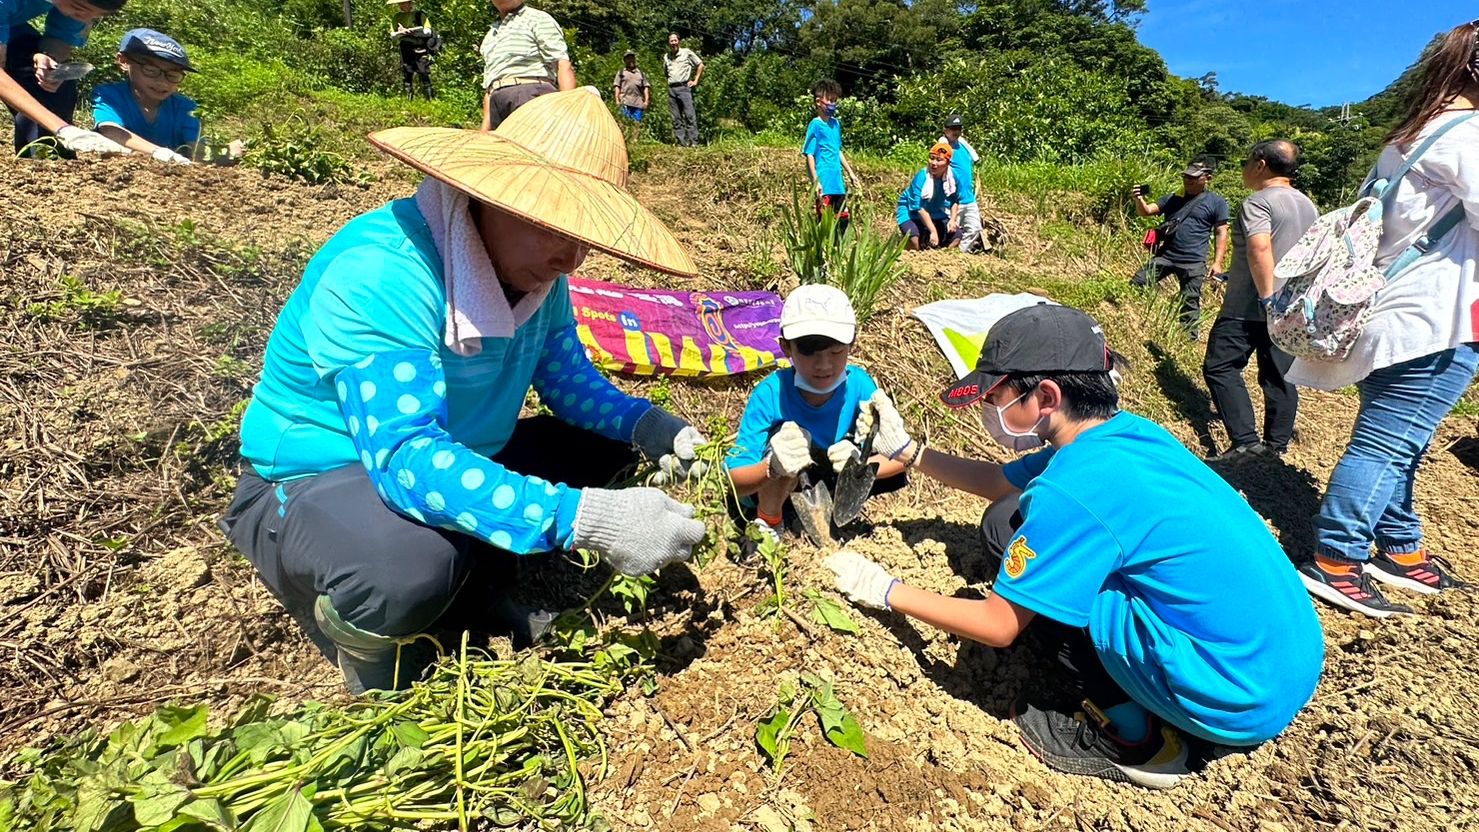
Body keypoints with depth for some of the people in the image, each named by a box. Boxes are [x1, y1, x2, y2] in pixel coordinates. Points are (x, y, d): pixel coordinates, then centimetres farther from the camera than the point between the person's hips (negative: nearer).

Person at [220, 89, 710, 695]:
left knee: (605, 438, 2)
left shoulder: (537, 272, -7)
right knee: (409, 570, -39)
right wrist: (585, 519, -46)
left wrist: (648, 426, -21)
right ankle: (354, 633, -2)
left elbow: (570, 380, 0)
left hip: (453, 459, 8)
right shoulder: (382, 272, -31)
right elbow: (402, 458, -39)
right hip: (314, 482, -7)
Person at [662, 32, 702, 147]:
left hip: (684, 87, -5)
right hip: (671, 89, 5)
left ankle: (694, 143, -14)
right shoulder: (666, 57, 15)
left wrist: (695, 81, 1)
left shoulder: (687, 52, 2)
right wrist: (670, 81, 16)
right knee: (676, 119, 2)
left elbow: (700, 65, 5)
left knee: (690, 116, -12)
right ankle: (682, 143, 4)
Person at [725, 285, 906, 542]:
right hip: (771, 489, -3)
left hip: (829, 481, 3)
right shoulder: (771, 393, -29)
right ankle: (767, 521, -8)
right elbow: (734, 481, -30)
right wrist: (773, 468, -52)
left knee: (894, 473, -19)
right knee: (790, 436, -34)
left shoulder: (858, 384, -22)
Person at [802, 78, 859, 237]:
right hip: (824, 183, -7)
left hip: (838, 182, 7)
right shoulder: (815, 125, -9)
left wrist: (850, 172, 23)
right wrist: (815, 181, -20)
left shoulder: (836, 124, 12)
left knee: (843, 219, 11)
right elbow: (809, 155, -12)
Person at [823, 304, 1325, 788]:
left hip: (1243, 700, -9)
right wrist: (905, 450, 16)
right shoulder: (1123, 434, 1)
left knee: (1009, 524, -12)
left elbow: (998, 626, -15)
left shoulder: (1074, 487, -25)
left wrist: (886, 591, -4)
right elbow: (1002, 482, 16)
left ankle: (1132, 740, 2)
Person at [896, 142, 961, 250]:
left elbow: (955, 201, 5)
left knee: (956, 233, -6)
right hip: (911, 212, -6)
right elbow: (919, 208, -29)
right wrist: (933, 231, -32)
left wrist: (953, 220, -11)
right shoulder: (921, 177, -28)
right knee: (914, 239, -32)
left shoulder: (952, 177, -12)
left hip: (936, 215, 6)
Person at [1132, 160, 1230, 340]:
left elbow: (1221, 233, 0)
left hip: (1193, 262, -3)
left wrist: (1217, 263, -9)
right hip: (1164, 256, 4)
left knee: (1190, 303, 1)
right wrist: (1139, 200, -17)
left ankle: (1190, 339, 11)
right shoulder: (1173, 199, 14)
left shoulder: (1217, 202, 3)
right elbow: (1145, 211, 6)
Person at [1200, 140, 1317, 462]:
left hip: (1248, 308, -8)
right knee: (1278, 375, 12)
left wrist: (1267, 297, -24)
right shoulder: (1308, 206, 16)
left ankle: (1245, 440, -11)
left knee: (1220, 367, -4)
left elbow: (1260, 248, -27)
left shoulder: (1259, 202, -12)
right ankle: (1277, 443, 18)